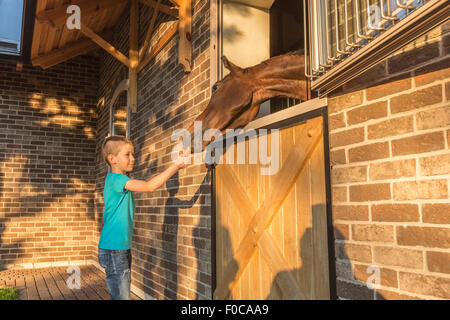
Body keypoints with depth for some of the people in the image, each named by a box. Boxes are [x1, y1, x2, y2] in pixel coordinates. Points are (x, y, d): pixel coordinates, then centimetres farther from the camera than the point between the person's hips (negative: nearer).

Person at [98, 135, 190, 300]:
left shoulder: (122, 181, 14)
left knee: (122, 293, 17)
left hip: (123, 248, 10)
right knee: (121, 296, -5)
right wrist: (176, 165, -27)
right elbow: (149, 186, -26)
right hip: (113, 249, -10)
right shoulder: (114, 178, -17)